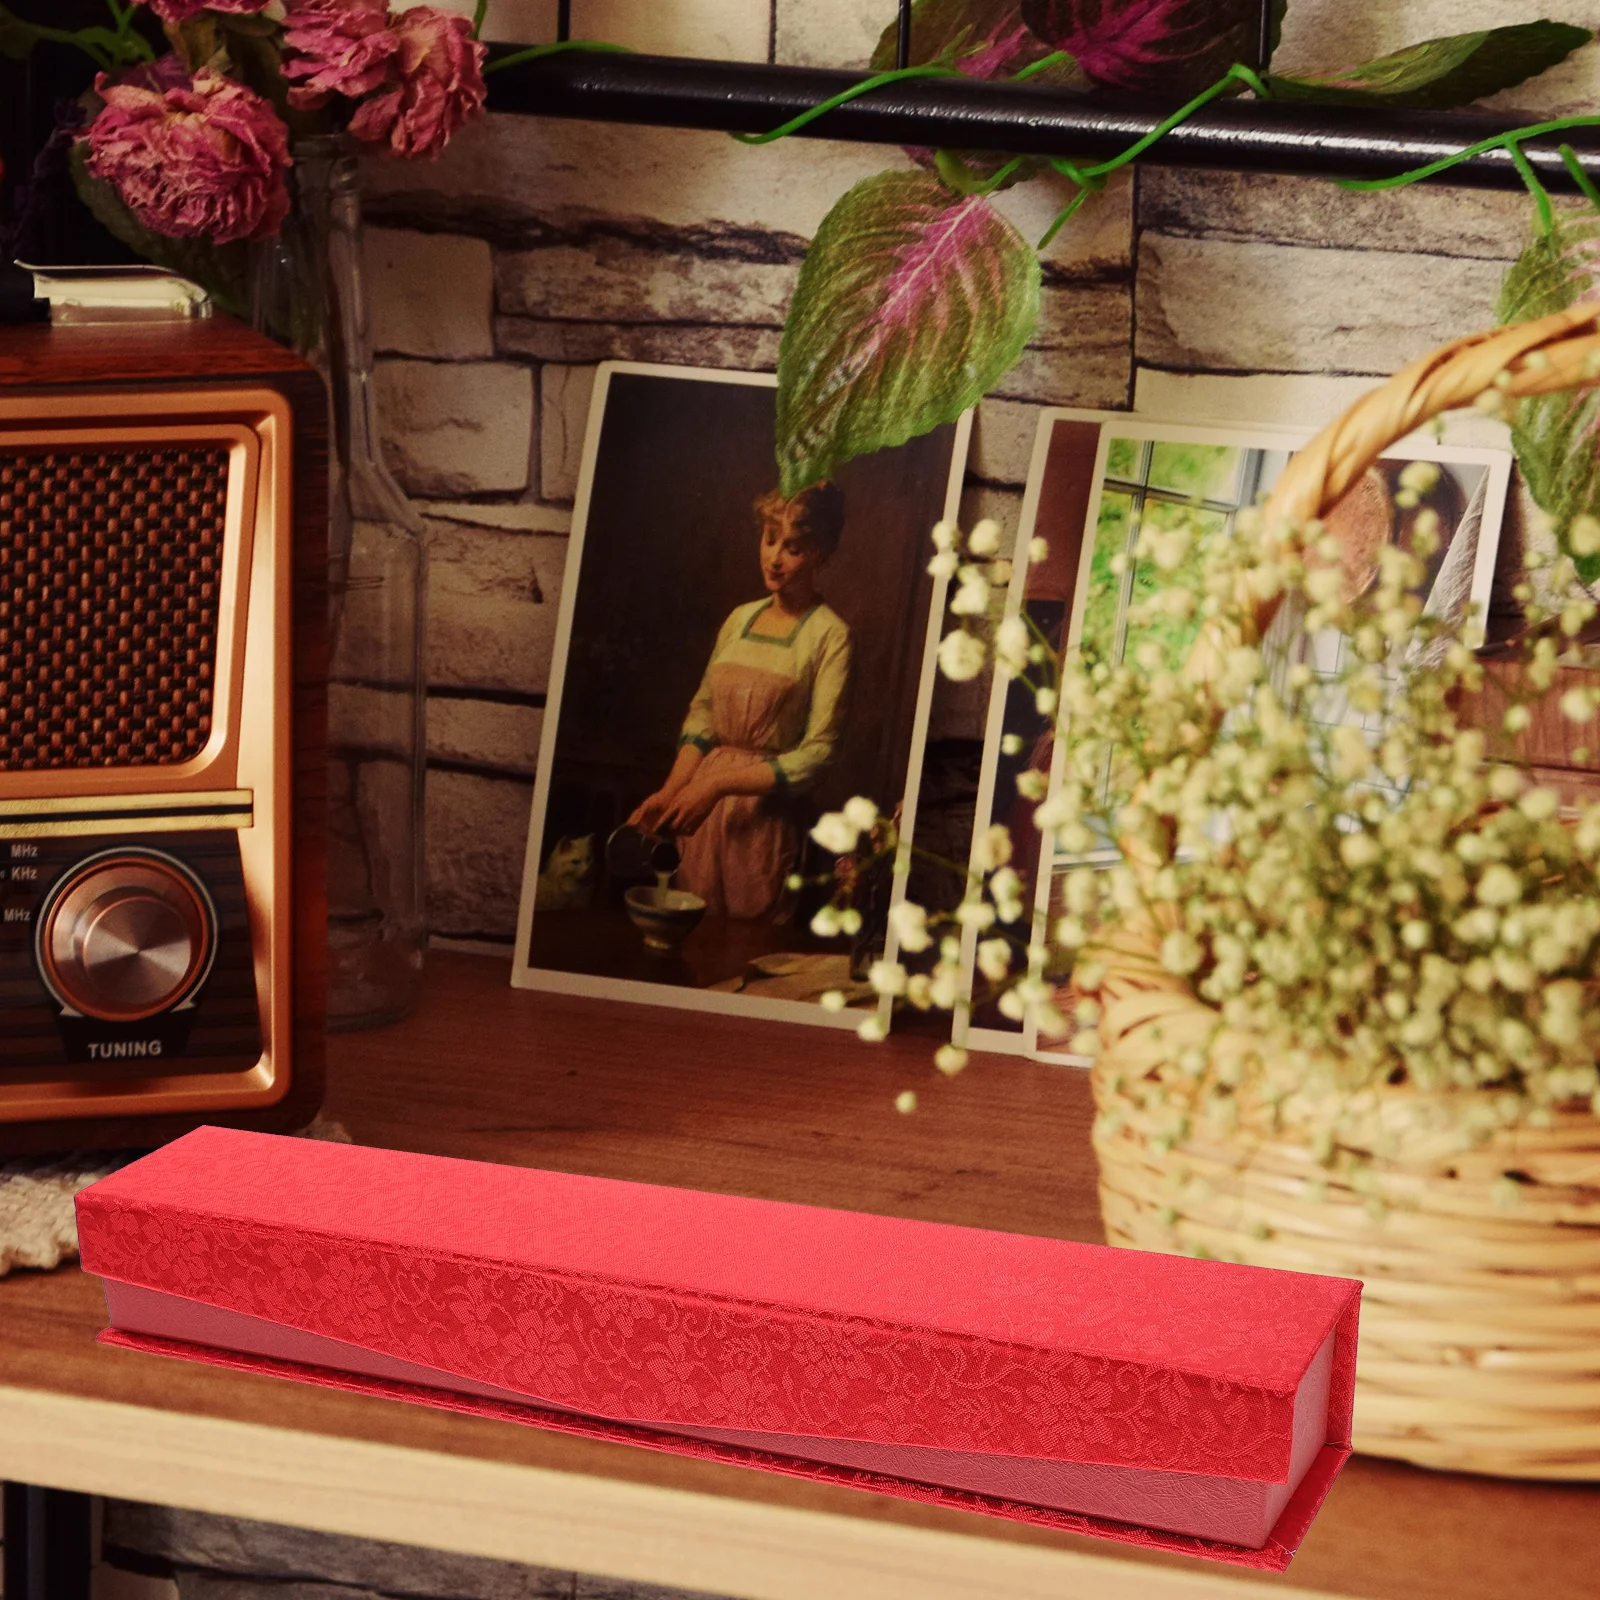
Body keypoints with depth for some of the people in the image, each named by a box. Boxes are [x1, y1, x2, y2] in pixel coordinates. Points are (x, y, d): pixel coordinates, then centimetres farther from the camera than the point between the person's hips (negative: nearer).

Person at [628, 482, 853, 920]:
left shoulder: (829, 636, -6)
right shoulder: (740, 618, 12)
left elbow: (817, 753, -12)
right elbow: (702, 713, 12)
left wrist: (718, 785, -17)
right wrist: (668, 793, -3)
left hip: (764, 812, -5)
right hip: (702, 805, 5)